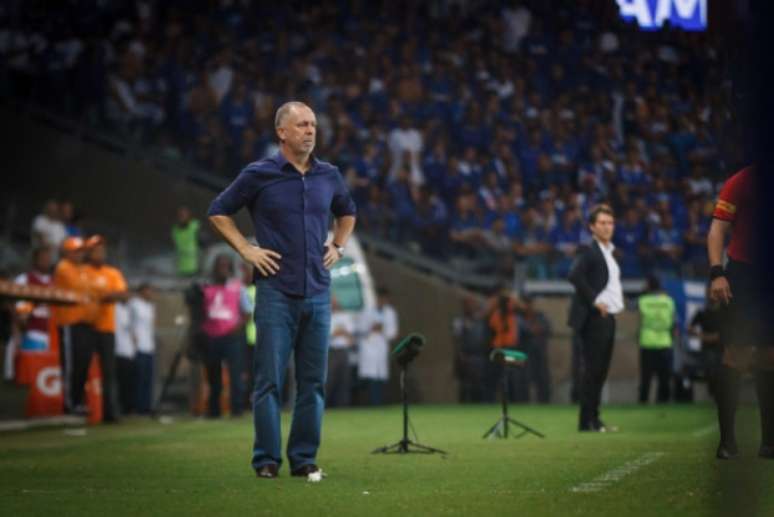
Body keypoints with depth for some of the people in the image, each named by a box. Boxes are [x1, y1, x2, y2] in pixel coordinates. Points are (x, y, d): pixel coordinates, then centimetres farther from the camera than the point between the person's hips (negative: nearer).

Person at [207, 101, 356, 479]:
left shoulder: (329, 176, 8)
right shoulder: (259, 175, -3)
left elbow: (347, 212, 28)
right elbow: (219, 211, 6)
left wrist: (338, 246, 13)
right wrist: (246, 250, -2)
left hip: (318, 293, 4)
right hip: (276, 292, -4)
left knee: (313, 382, 5)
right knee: (269, 380, -3)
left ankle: (304, 458, 13)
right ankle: (266, 459, 4)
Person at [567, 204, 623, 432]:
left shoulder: (610, 252, 19)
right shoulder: (588, 251, -9)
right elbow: (574, 275, -24)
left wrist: (615, 303, 14)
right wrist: (594, 300, -20)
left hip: (608, 318, 9)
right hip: (594, 318, -9)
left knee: (600, 371, 10)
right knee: (593, 370, -9)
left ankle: (594, 419, 14)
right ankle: (587, 421, -7)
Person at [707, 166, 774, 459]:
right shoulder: (740, 183, -6)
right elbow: (718, 229, -9)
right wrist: (717, 273, -20)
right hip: (743, 275, -5)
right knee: (736, 355, -8)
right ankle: (727, 439, -3)